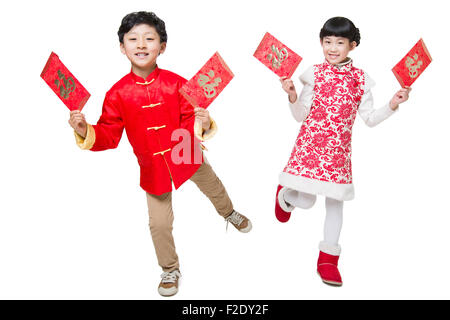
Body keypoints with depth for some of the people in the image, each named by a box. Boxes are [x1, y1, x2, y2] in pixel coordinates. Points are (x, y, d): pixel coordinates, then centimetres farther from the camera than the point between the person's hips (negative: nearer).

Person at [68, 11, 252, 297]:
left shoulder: (176, 83, -13)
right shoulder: (118, 93, -13)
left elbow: (190, 121, -11)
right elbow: (109, 136, -9)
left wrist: (203, 124, -33)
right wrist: (85, 132, -27)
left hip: (187, 155, 1)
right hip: (153, 166, 0)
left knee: (215, 188, 26)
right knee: (159, 223, 6)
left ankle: (229, 213, 64)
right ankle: (170, 270, 34)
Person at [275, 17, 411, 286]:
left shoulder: (361, 79, 3)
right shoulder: (314, 74, -2)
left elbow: (369, 119, 7)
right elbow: (301, 116, -1)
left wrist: (393, 105, -6)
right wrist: (292, 96, -18)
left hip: (339, 150, 3)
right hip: (310, 145, -2)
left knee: (336, 201, 7)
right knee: (306, 201, -9)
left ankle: (328, 259, 22)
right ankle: (285, 195, 30)